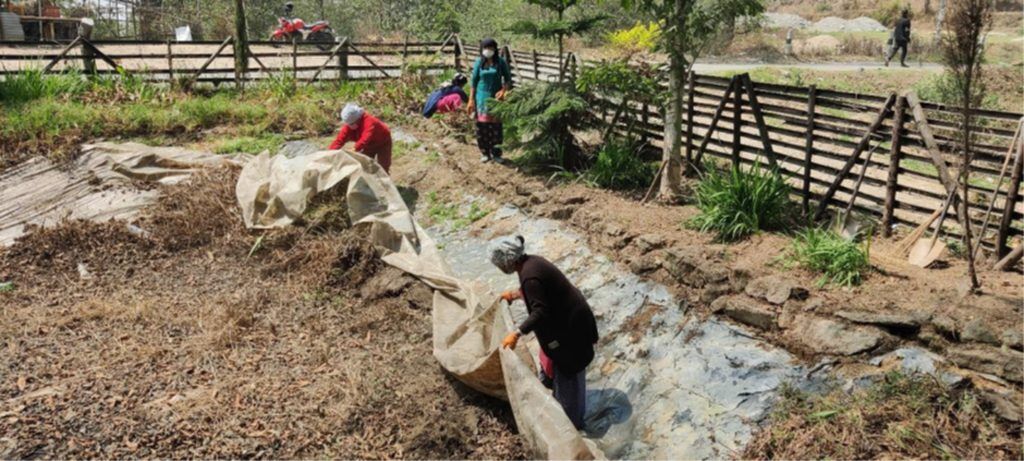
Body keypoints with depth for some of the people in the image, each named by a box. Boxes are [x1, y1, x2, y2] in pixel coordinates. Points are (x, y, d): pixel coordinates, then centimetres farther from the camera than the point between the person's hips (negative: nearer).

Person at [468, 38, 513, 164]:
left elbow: (508, 79, 2)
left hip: (496, 97, 0)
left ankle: (496, 153, 11)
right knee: (482, 125, 1)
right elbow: (473, 81, 3)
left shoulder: (501, 62, -2)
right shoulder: (479, 63, 0)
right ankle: (484, 152, 13)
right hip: (482, 98, 1)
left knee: (496, 125, 0)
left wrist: (503, 90, -16)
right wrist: (471, 99, -1)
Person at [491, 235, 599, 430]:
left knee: (566, 373, 6)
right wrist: (514, 294, 34)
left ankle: (571, 423, 22)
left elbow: (540, 312, -30)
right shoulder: (531, 261, 2)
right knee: (570, 369, 26)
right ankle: (574, 414, 45)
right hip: (569, 318, 10)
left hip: (569, 325, -10)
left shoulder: (529, 275, -29)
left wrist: (516, 334, -34)